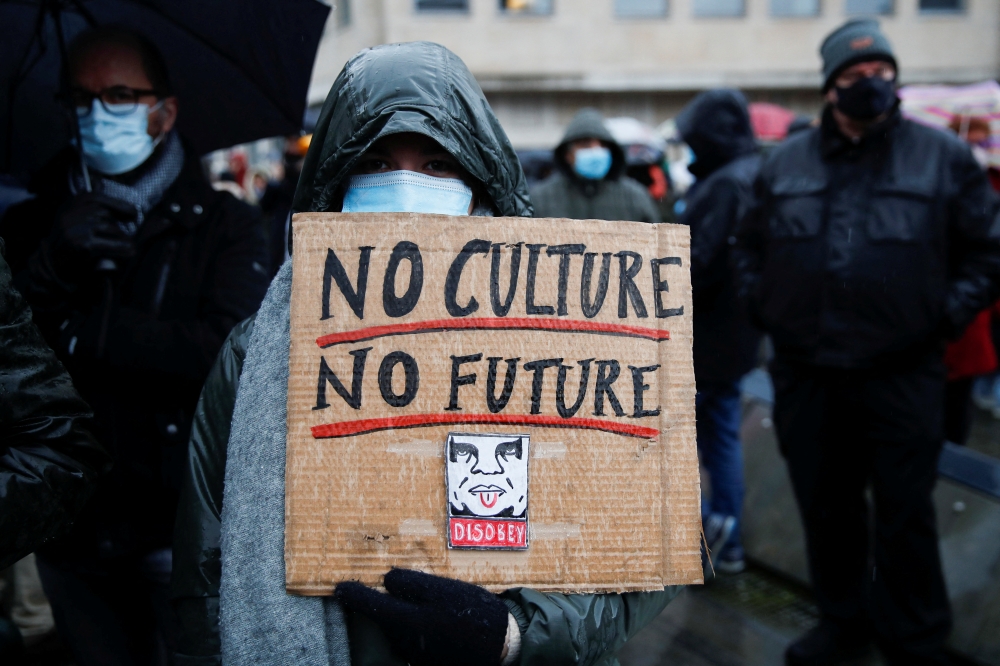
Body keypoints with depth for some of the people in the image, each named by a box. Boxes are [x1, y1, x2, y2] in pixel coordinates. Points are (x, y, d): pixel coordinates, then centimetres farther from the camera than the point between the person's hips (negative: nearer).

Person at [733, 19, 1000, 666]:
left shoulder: (943, 155, 0)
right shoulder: (786, 161, 8)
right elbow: (750, 243, 19)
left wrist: (948, 314, -5)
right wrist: (763, 305, 7)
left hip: (902, 374, -3)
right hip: (806, 373, 3)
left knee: (905, 514, 5)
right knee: (825, 507, 15)